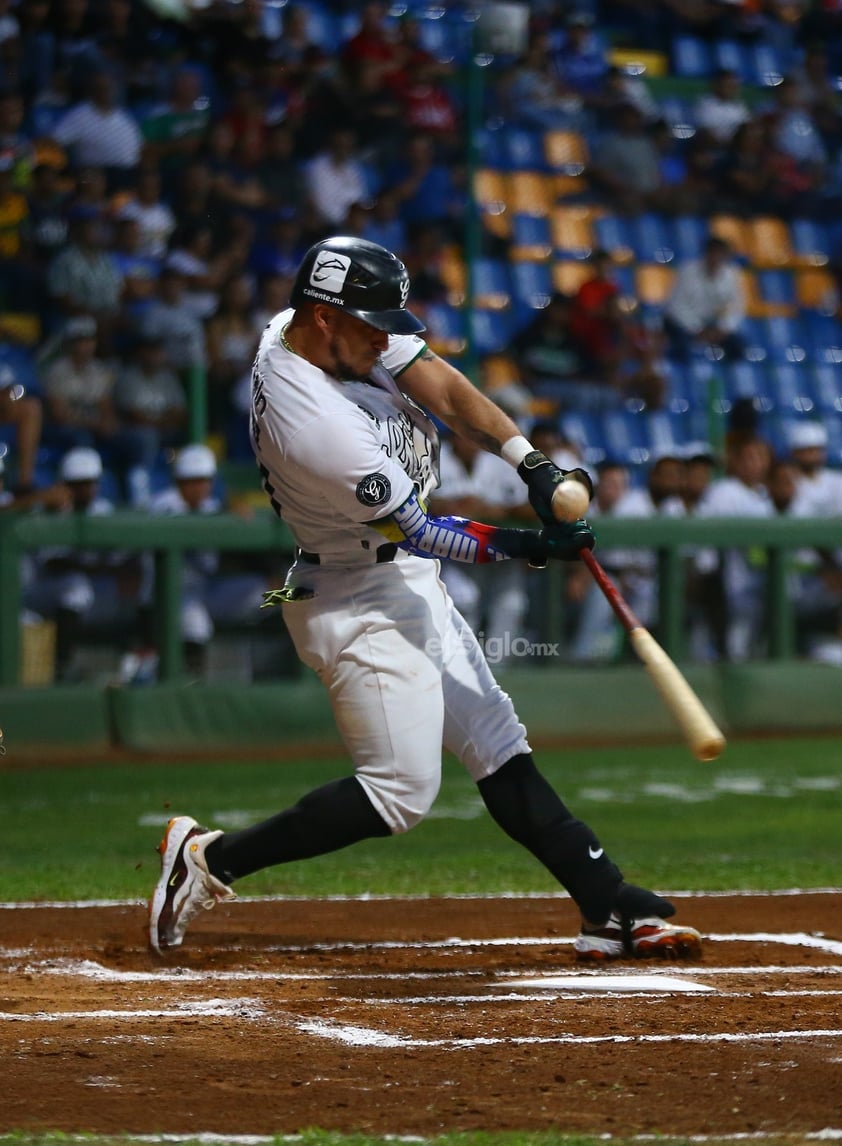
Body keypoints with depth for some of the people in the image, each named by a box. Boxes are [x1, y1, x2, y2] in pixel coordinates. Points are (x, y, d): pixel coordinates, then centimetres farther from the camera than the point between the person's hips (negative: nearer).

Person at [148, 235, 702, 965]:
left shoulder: (332, 326, -5)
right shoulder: (313, 424, -31)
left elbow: (441, 386, -7)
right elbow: (416, 530, -23)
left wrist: (533, 464, -19)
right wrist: (529, 548, -21)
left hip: (406, 581, 10)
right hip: (358, 601, -10)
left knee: (497, 745, 9)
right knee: (401, 790, -10)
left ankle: (612, 911, 12)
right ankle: (209, 859, -1)